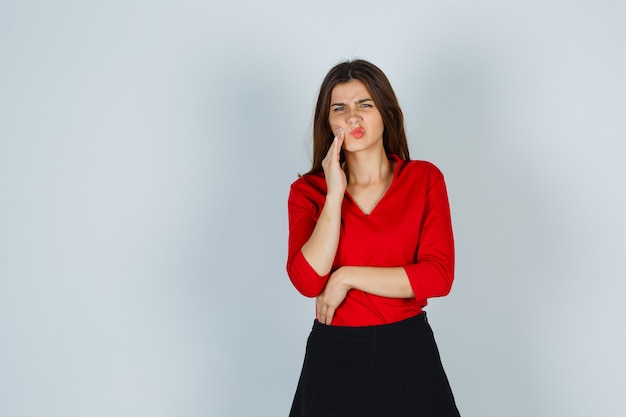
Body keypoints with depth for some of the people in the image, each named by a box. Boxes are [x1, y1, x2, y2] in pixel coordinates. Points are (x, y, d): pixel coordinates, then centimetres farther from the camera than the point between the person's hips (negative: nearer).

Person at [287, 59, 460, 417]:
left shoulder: (425, 178, -2)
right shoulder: (308, 190, -1)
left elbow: (439, 275, -12)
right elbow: (307, 280, -15)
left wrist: (346, 277, -14)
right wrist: (336, 194, -17)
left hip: (408, 352, 0)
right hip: (333, 358, 1)